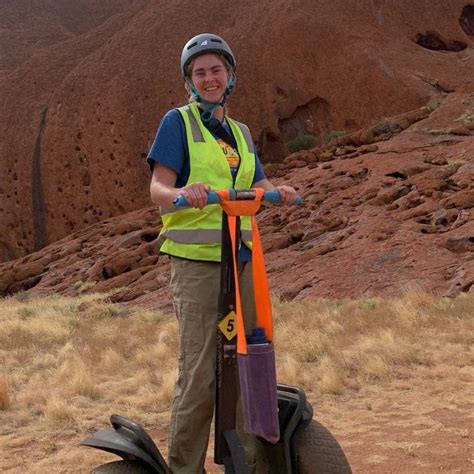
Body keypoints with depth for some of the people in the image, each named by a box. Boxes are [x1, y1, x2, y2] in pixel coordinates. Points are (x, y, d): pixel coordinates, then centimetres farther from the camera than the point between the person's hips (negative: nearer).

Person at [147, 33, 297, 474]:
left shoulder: (240, 132, 21)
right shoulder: (178, 122, 1)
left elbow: (259, 185, 13)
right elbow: (158, 188, -7)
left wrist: (279, 191, -9)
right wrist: (184, 193, -29)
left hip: (242, 259, 6)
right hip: (195, 259, -6)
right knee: (199, 374, -11)